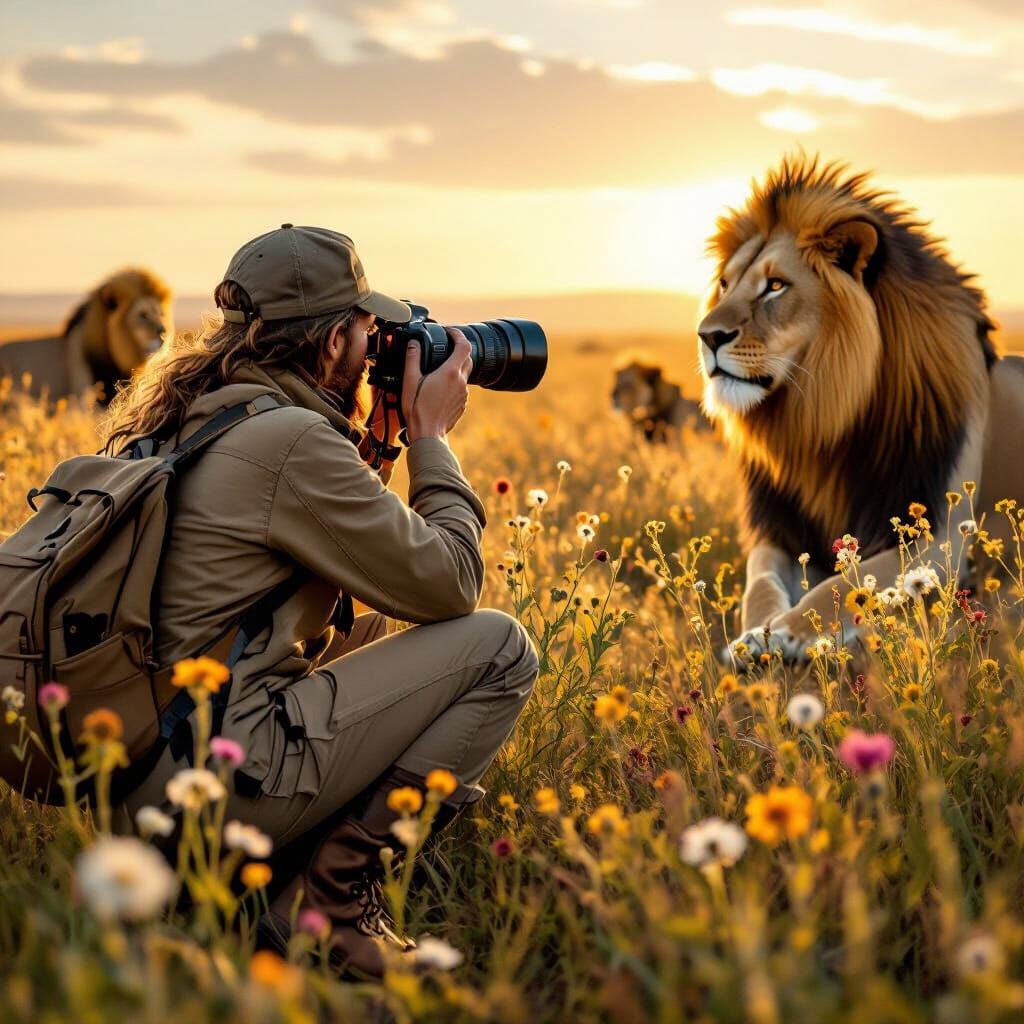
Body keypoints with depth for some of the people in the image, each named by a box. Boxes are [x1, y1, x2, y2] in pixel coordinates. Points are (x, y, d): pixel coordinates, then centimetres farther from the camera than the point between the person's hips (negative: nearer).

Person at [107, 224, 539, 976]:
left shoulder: (179, 419, 13)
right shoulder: (292, 439, -16)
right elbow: (448, 585, -8)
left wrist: (373, 439, 18)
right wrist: (431, 436, 5)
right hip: (221, 786, -10)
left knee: (385, 630, 26)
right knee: (500, 649, -4)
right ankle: (332, 888, -6)